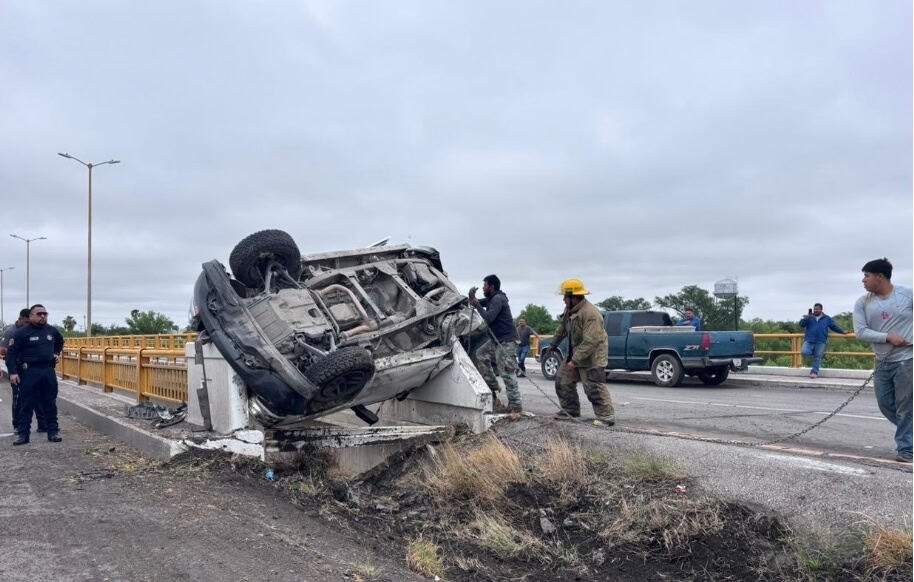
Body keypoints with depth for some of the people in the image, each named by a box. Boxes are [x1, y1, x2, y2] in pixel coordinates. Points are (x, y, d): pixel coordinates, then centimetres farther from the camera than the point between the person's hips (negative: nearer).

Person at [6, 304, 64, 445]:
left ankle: (53, 432, 15)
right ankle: (23, 434, 11)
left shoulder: (52, 330, 8)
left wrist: (56, 353, 16)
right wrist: (12, 372, -14)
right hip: (29, 372, -4)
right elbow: (11, 353, -7)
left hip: (49, 371, 4)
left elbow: (60, 342, 31)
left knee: (50, 404, 8)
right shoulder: (21, 332, -6)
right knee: (26, 405, 3)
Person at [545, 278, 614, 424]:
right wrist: (553, 344, 29)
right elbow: (562, 328, 20)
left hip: (592, 357, -9)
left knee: (595, 389, -9)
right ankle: (570, 410, 26)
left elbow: (590, 342, -31)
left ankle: (607, 417, 0)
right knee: (563, 381, 13)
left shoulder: (591, 314, -28)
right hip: (575, 353, 9)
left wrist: (575, 361, -31)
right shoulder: (569, 309, 2)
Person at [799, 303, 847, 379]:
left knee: (817, 357, -9)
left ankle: (814, 372, -4)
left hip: (821, 342, 0)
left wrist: (843, 331, 12)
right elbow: (801, 324, -2)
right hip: (809, 341, 0)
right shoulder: (809, 317, 13)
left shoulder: (827, 319, 17)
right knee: (805, 352, -22)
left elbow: (834, 326, 22)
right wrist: (806, 318, -20)